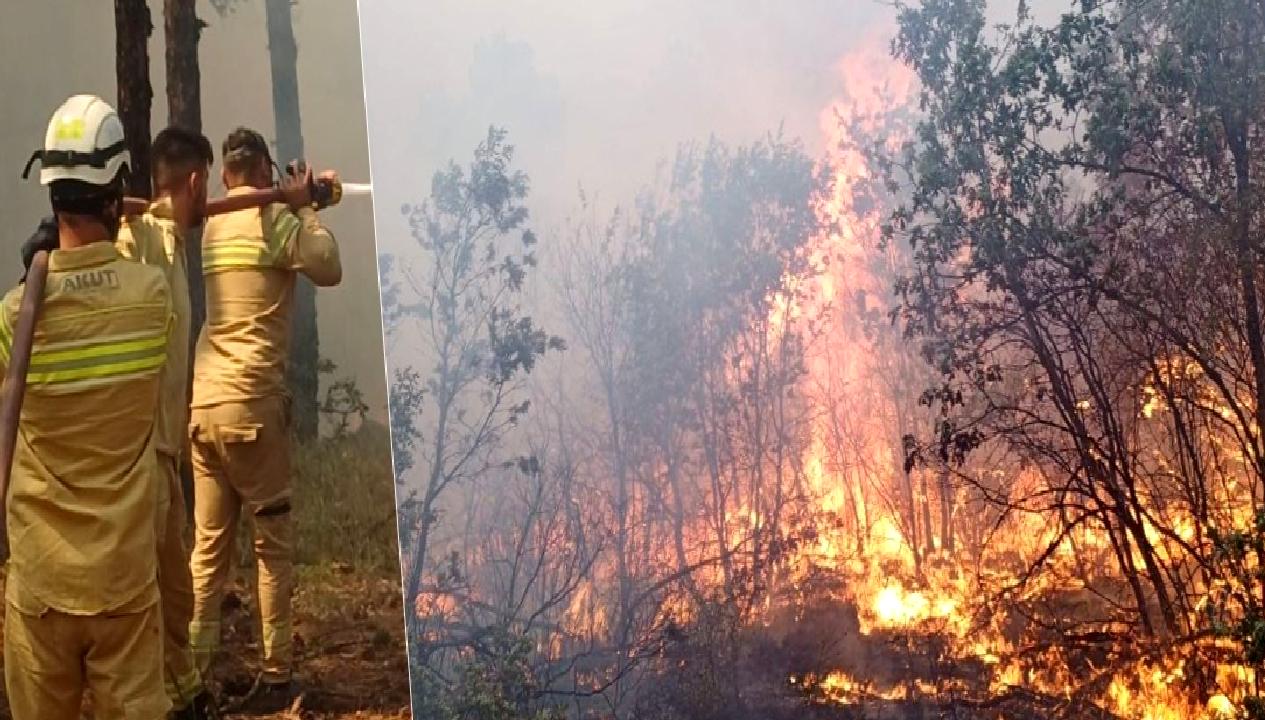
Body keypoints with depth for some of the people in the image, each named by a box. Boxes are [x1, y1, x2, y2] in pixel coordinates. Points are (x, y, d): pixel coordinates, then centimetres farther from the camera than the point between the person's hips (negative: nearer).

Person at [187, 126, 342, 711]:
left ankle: (194, 669, 14)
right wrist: (306, 208, 7)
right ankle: (275, 675, 7)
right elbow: (329, 269, -3)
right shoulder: (273, 216, -4)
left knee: (208, 543, 12)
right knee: (272, 543, 3)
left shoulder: (212, 223, 12)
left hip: (202, 403, 6)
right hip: (251, 402, -6)